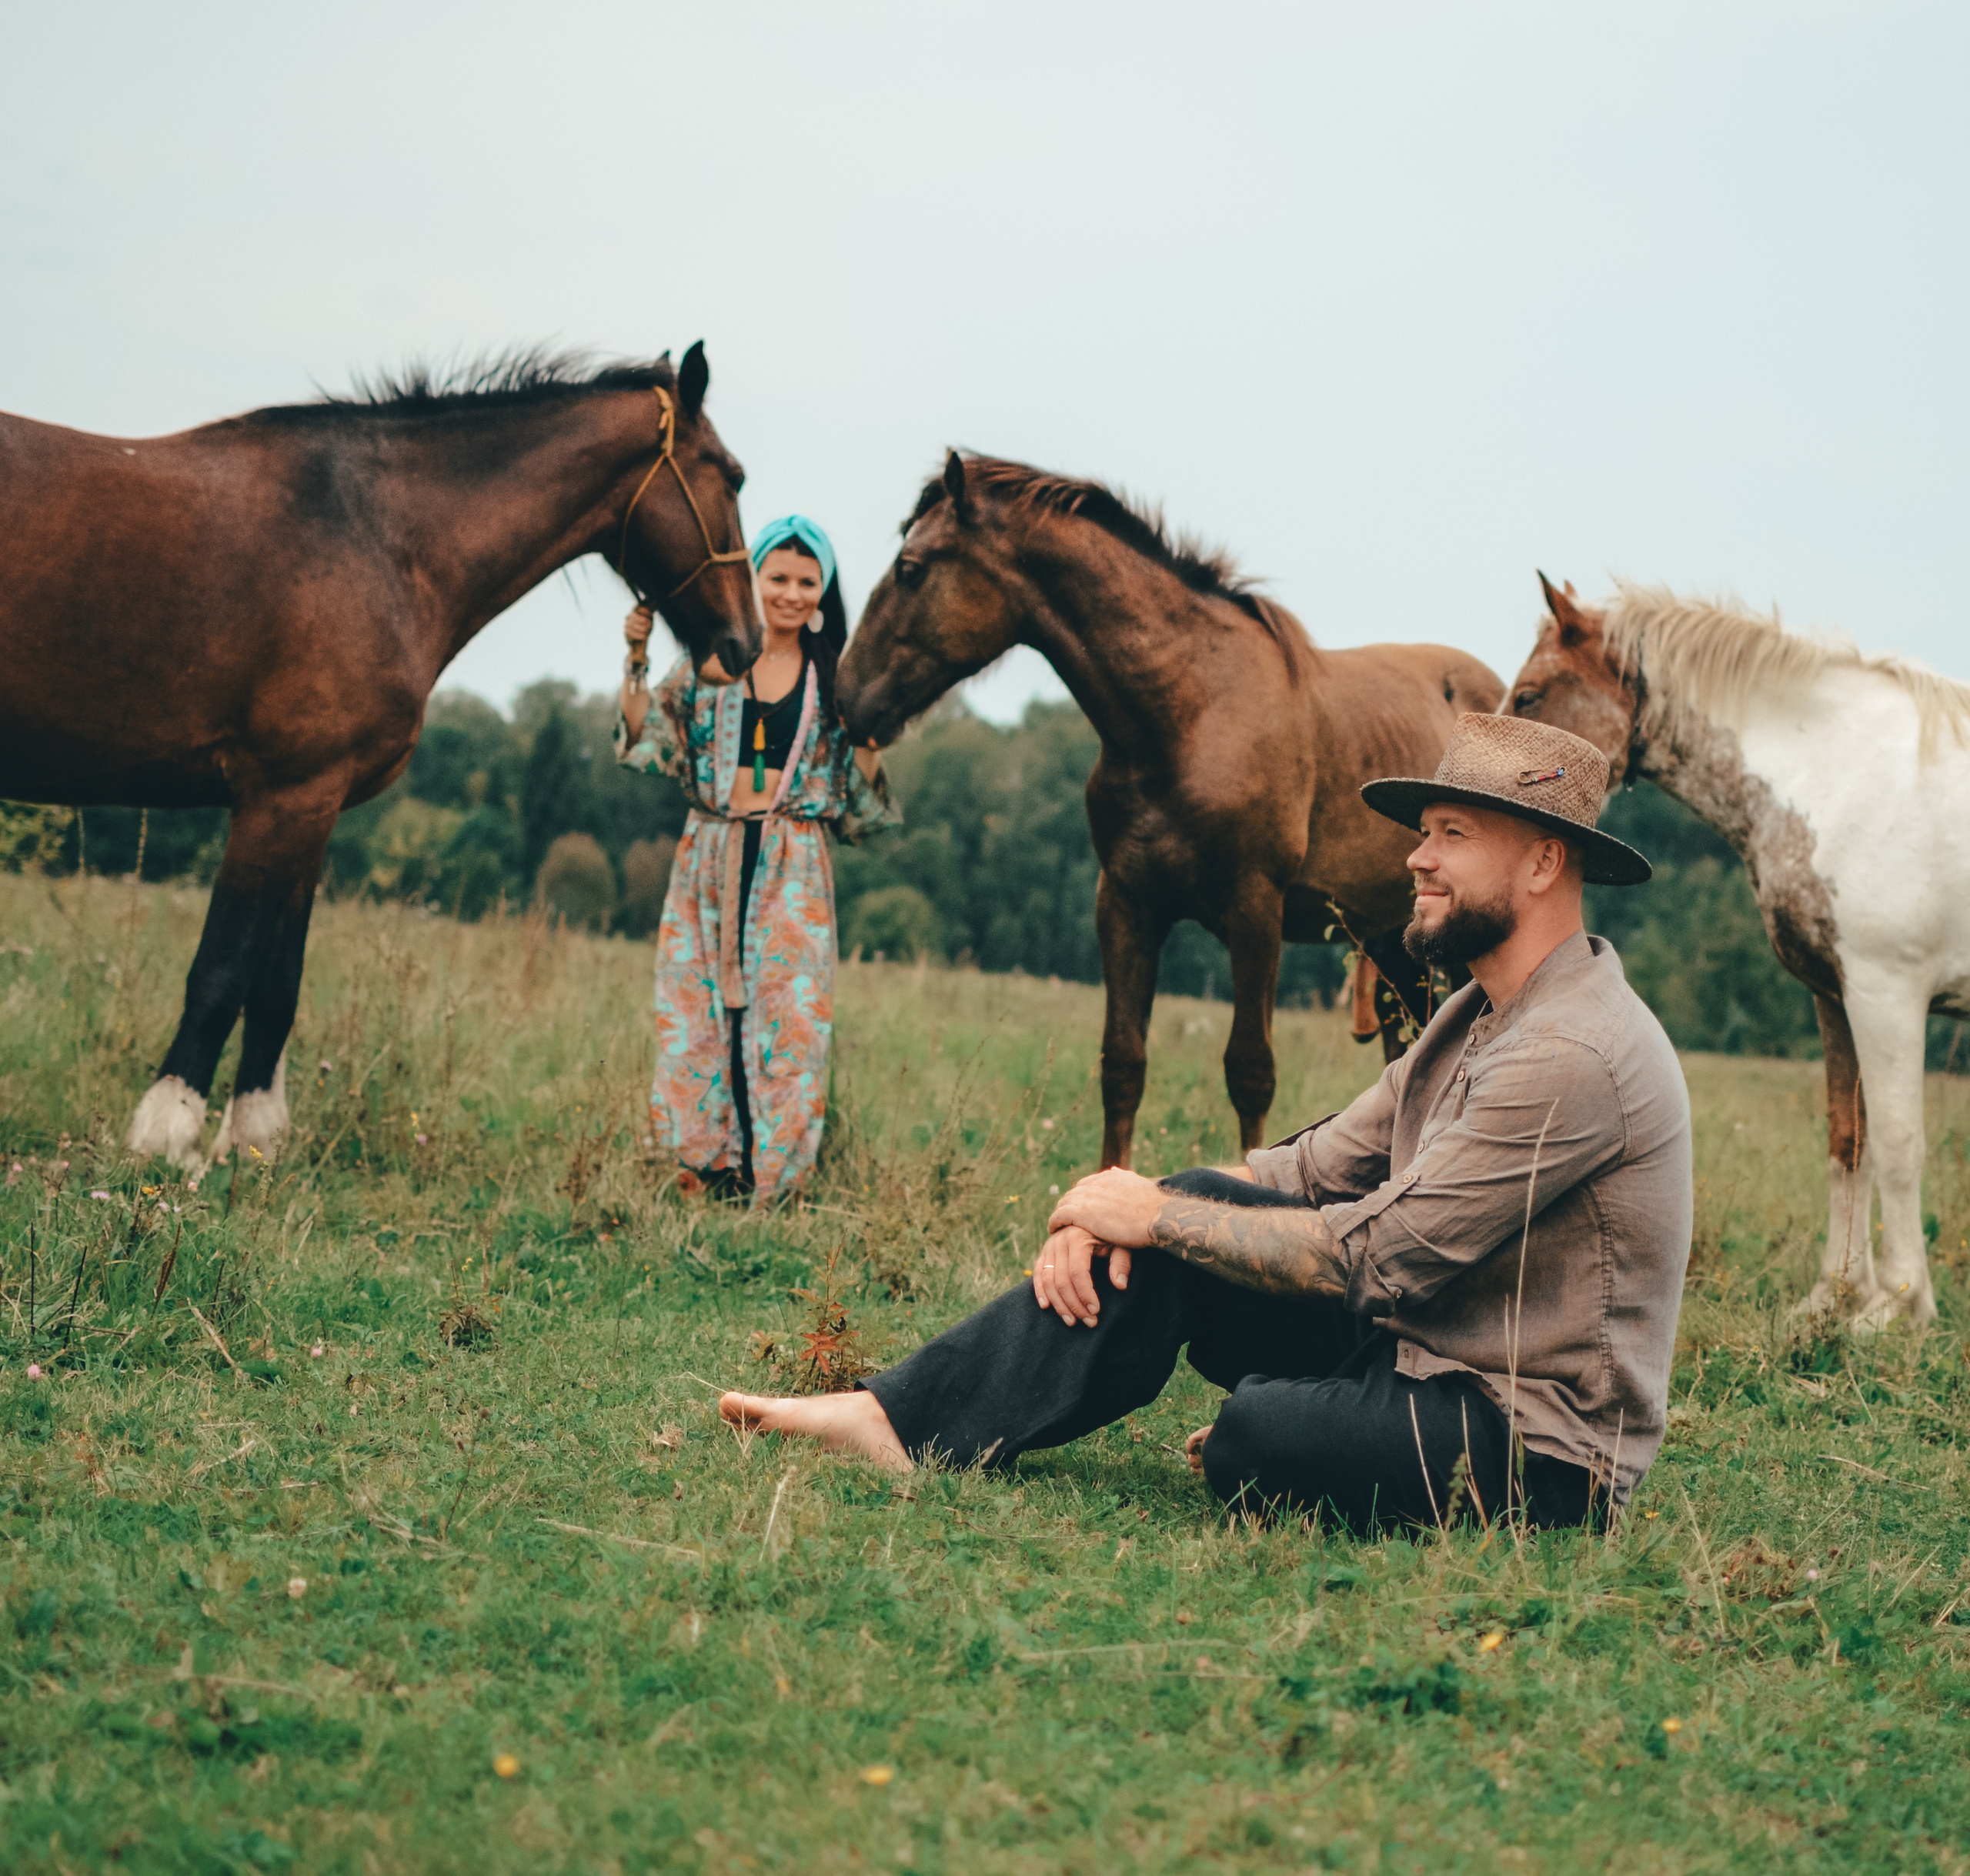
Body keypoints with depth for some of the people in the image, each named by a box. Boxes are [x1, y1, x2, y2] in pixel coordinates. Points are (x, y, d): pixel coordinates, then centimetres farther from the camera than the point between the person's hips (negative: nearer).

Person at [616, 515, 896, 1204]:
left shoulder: (835, 681, 7)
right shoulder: (709, 662, 6)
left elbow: (858, 797, 7)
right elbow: (646, 740, 0)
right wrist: (636, 659, -9)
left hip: (793, 869, 0)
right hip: (709, 860, 1)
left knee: (789, 1017, -5)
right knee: (695, 1012, -1)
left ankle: (768, 1184, 2)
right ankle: (704, 1169, 9)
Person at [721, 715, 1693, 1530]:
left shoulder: (1572, 1054, -22)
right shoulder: (1478, 1017, 12)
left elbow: (1373, 1257, -23)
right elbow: (1311, 1169, 10)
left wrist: (1159, 1216, -13)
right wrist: (1118, 1211, -6)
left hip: (1539, 1450, -9)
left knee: (1260, 1436, -35)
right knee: (1201, 1207, -4)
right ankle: (908, 1422, -7)